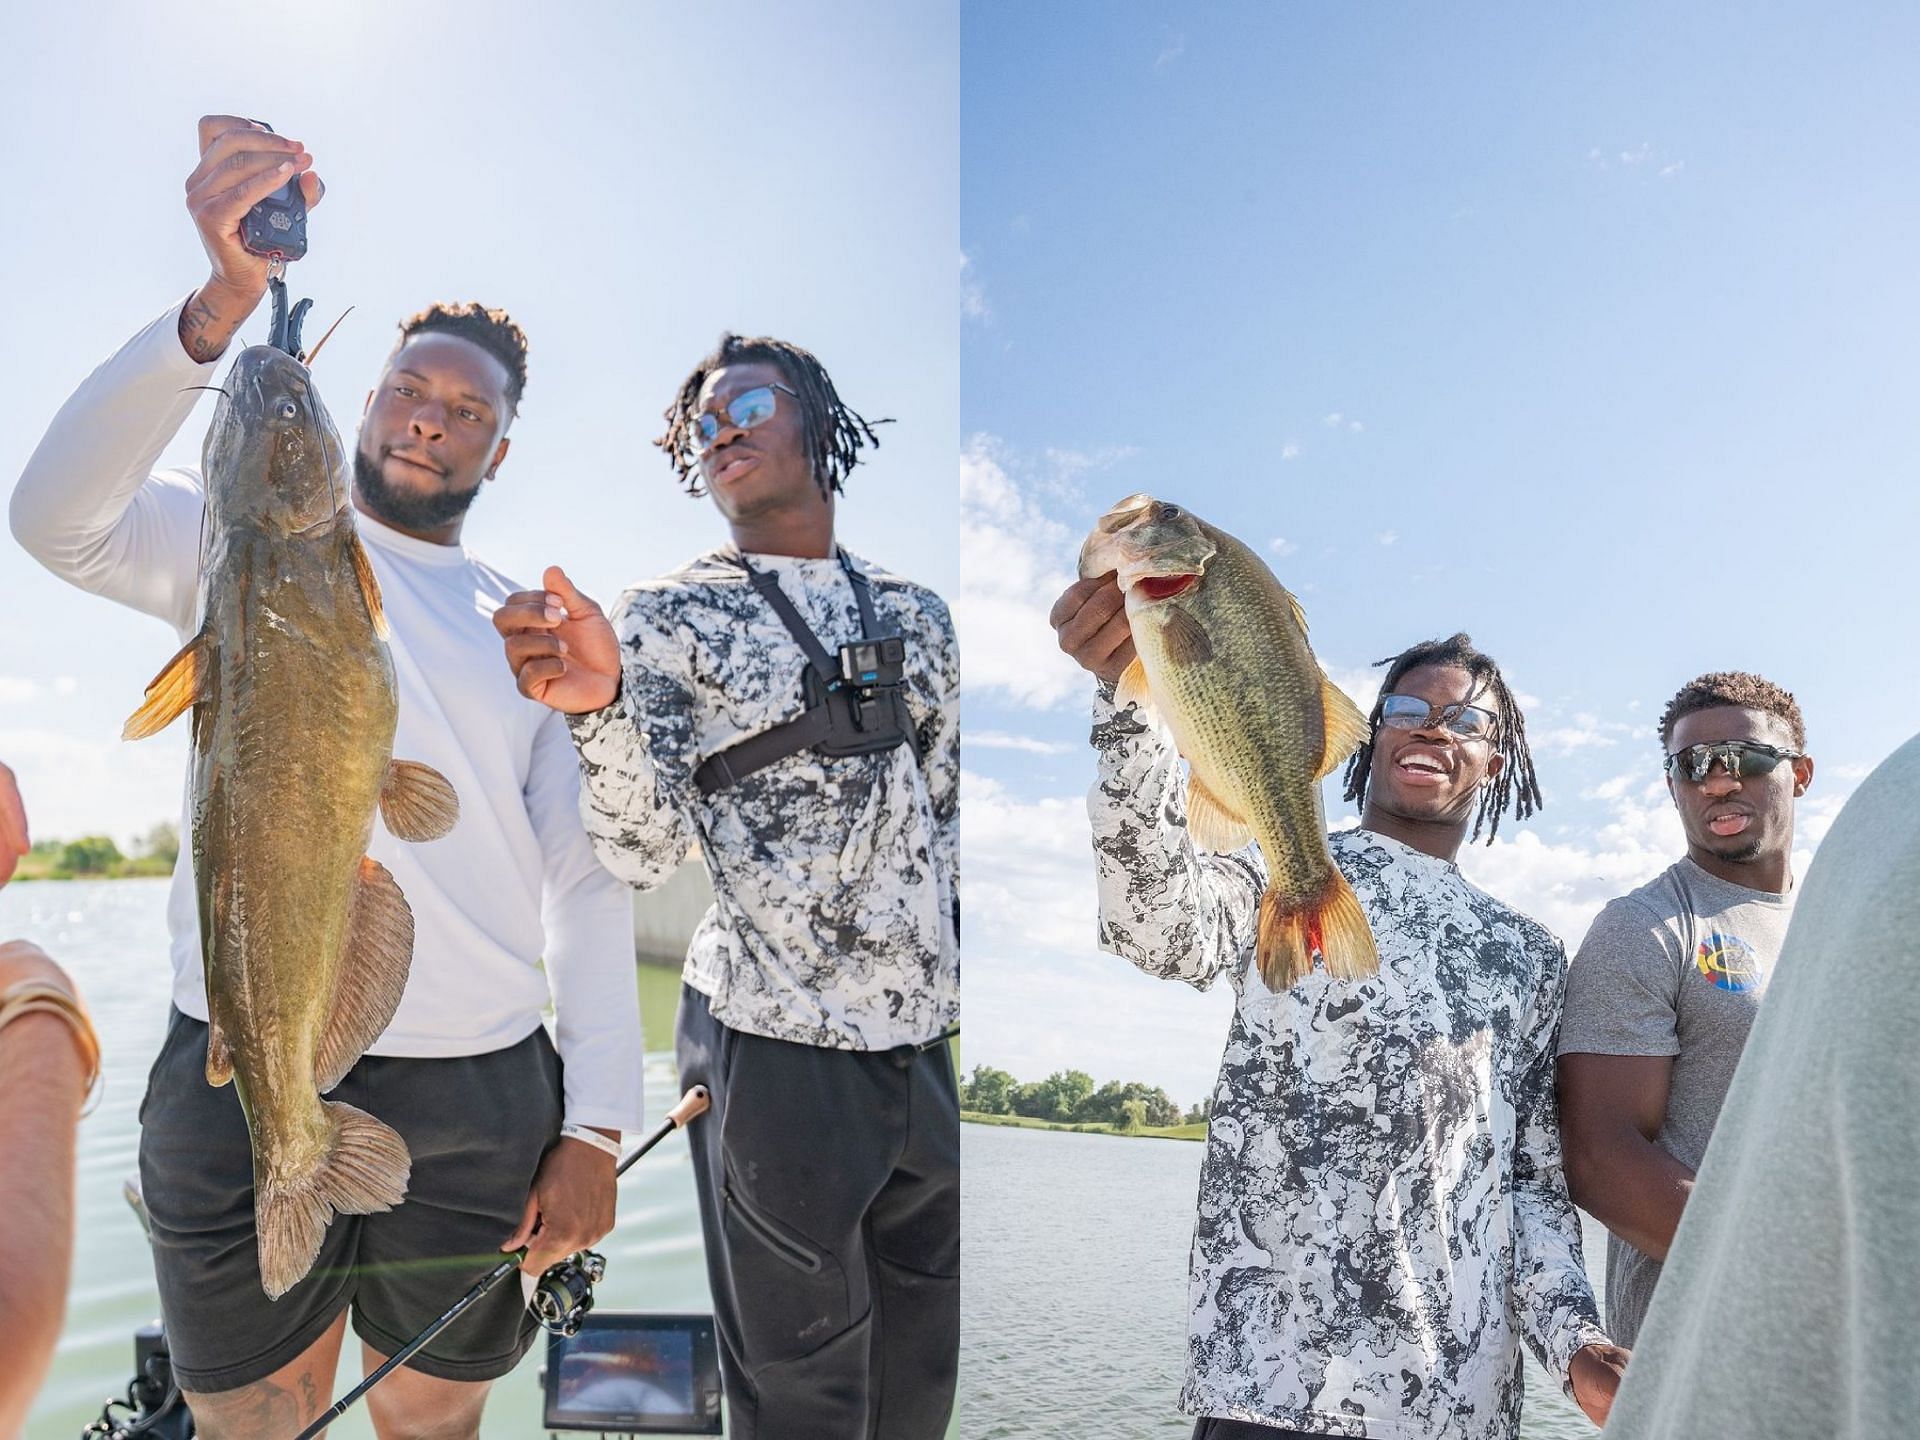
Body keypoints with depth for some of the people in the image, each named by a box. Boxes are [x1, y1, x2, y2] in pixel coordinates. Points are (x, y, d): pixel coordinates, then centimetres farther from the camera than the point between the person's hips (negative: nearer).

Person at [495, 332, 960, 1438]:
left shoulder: (914, 613, 8)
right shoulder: (671, 619, -5)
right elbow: (643, 852, -15)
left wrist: (961, 983, 11)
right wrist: (600, 703, -32)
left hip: (931, 1043, 5)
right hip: (778, 1050, -4)